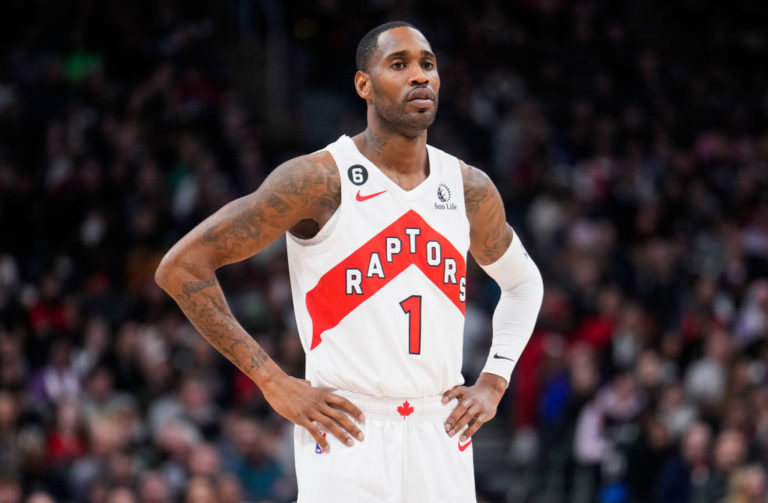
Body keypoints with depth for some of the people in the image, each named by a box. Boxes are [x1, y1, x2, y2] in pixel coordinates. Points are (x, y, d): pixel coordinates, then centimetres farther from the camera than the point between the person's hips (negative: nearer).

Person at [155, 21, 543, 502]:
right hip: (348, 434, -5)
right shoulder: (320, 180, -9)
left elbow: (524, 282, 28)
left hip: (442, 434, 5)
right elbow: (181, 267, -9)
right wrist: (275, 383, -11)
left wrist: (493, 382, 12)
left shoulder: (470, 189, 8)